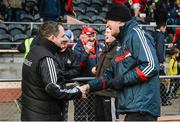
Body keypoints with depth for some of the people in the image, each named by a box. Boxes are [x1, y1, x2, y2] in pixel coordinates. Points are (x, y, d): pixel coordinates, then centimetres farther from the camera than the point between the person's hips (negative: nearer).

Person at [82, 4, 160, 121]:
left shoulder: (136, 34, -8)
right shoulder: (123, 42, 22)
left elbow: (151, 66, -19)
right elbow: (110, 75, 22)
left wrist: (123, 80, -13)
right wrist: (90, 86, 10)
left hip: (142, 108, -9)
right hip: (133, 107, 9)